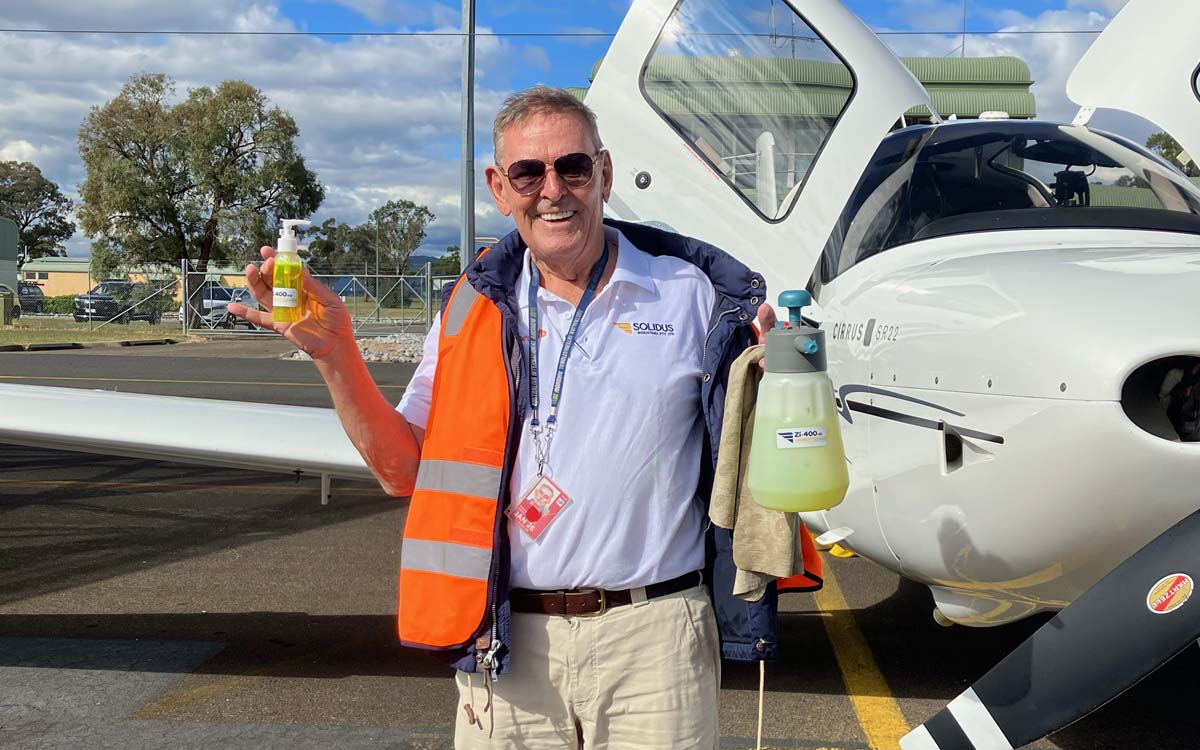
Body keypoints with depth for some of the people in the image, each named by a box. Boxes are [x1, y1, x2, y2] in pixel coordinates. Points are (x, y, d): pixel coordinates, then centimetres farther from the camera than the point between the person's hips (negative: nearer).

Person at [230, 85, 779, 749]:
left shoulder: (691, 294, 1)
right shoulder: (472, 311, 6)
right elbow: (403, 470, 7)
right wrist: (336, 355, -2)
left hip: (652, 639, -1)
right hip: (510, 645, 2)